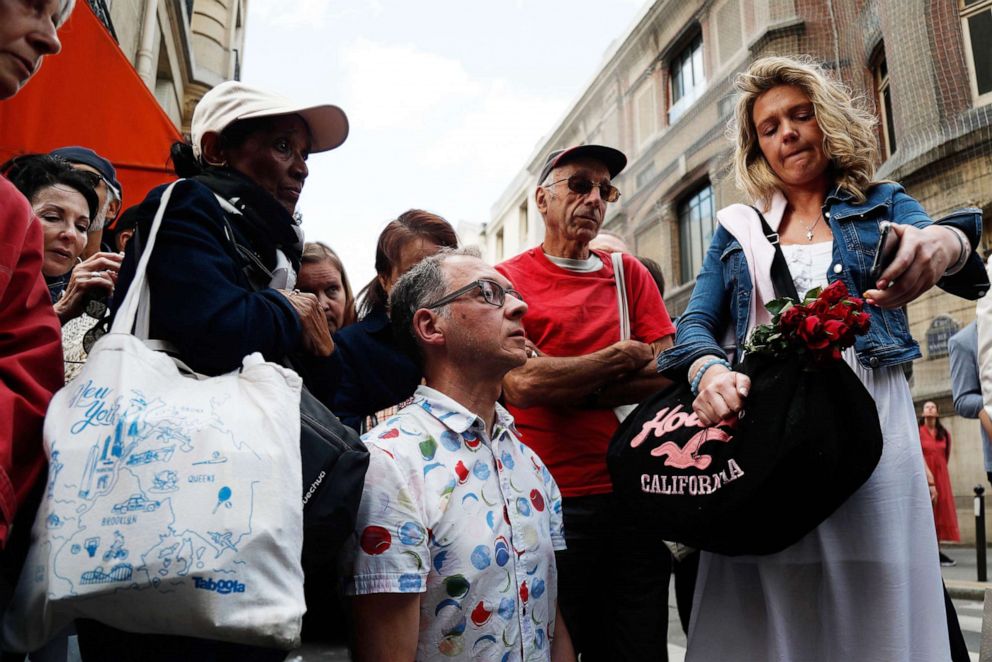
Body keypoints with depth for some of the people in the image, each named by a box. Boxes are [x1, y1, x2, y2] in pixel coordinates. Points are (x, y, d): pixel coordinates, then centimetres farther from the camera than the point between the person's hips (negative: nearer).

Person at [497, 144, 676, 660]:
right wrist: (624, 355, -3)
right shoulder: (508, 280, 0)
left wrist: (568, 386, -10)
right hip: (550, 502, -4)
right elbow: (522, 384, -14)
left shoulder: (628, 273, 12)